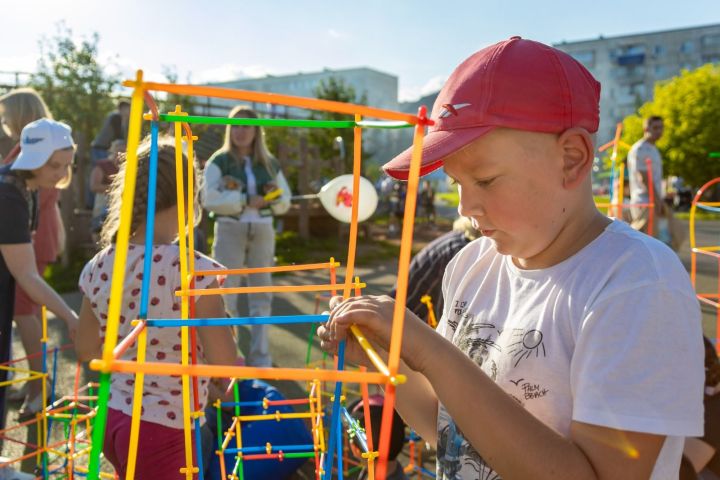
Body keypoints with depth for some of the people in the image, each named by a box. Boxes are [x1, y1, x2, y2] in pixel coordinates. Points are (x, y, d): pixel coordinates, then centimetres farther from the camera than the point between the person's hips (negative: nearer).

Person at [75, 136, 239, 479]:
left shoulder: (98, 269, -4)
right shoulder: (194, 271, -23)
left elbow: (86, 351, 10)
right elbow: (225, 365, -19)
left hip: (113, 421, 6)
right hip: (161, 432, -6)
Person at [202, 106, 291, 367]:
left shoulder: (269, 164, 11)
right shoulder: (219, 161, 0)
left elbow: (285, 202, 13)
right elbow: (210, 199, -13)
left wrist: (273, 197, -9)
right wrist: (247, 201, -18)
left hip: (263, 232, 4)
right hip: (230, 231, -3)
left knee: (261, 295, 7)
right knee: (225, 294, -2)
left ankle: (260, 356, 17)